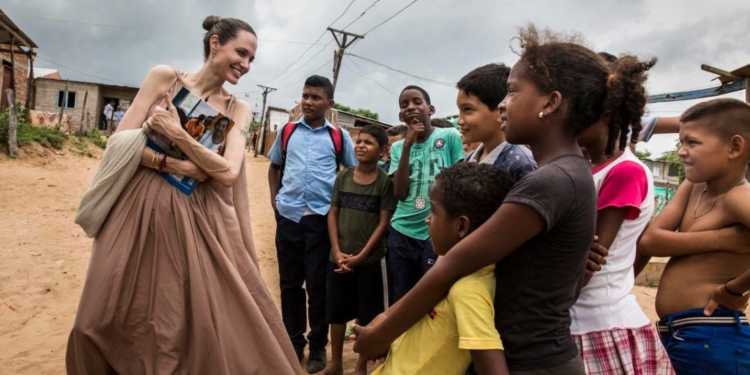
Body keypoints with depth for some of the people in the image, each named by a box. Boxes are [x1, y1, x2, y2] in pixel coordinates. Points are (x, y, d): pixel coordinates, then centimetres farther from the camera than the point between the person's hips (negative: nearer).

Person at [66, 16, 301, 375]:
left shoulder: (238, 110, 4)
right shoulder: (164, 77, 1)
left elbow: (229, 173, -10)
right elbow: (122, 139, -4)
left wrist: (176, 132, -14)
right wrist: (174, 165, -15)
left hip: (199, 219, 1)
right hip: (143, 209, -1)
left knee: (218, 320, -1)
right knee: (110, 319, 9)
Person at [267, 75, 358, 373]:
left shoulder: (339, 136, 2)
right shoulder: (287, 131, 9)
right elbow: (274, 166, 21)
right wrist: (274, 198, 9)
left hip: (322, 217, -2)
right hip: (288, 215, 3)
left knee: (318, 283, 4)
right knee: (289, 282, 10)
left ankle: (318, 345, 20)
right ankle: (293, 343, 25)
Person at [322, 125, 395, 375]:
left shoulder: (385, 182, -7)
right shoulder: (343, 177, 3)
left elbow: (383, 223, -9)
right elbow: (333, 215, 4)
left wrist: (361, 256, -13)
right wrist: (337, 252, -7)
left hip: (370, 260, -3)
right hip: (339, 258, 4)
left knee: (367, 315, 8)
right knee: (336, 311, 13)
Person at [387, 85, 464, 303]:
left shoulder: (450, 136, -3)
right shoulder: (398, 147, 7)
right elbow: (400, 193, -5)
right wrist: (407, 145, -9)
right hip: (402, 232, 4)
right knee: (400, 299, 13)